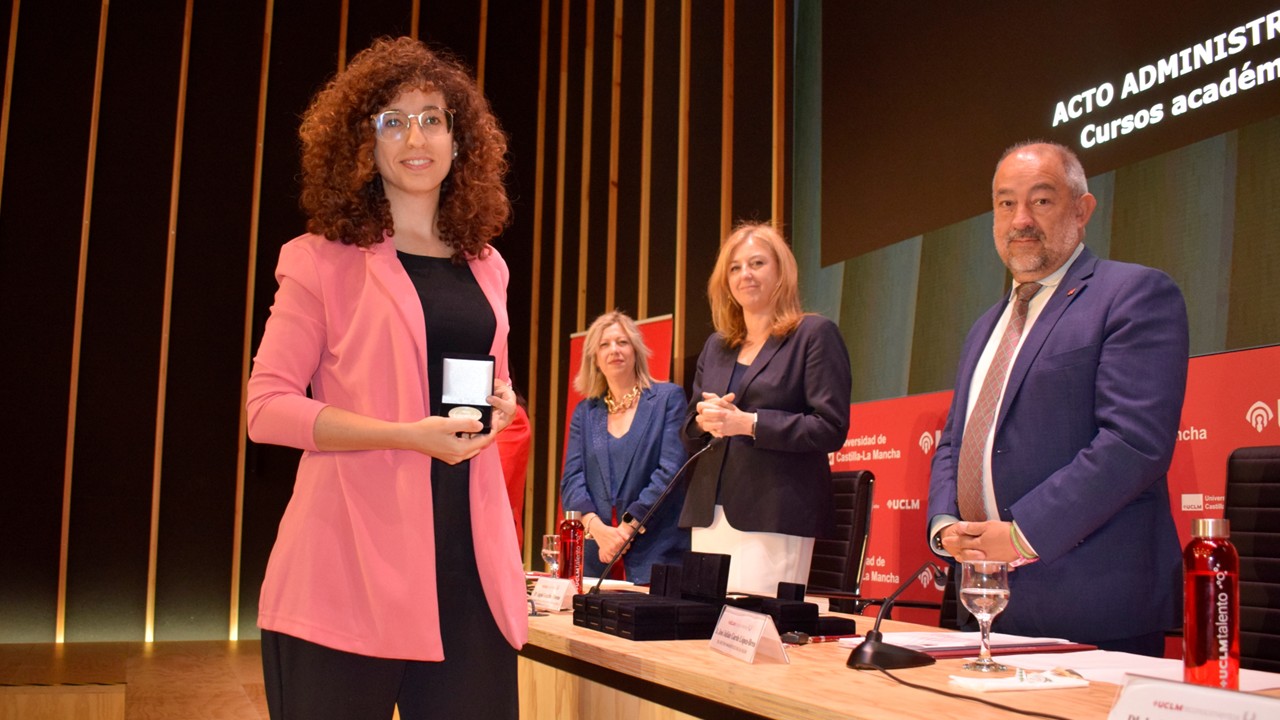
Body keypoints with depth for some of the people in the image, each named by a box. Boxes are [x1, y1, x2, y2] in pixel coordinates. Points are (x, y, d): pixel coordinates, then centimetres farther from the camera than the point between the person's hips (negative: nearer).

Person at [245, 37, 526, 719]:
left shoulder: (486, 268, 15)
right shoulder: (323, 260, 1)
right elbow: (268, 405, -5)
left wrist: (500, 405, 5)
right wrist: (410, 435, -16)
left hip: (467, 555, 5)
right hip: (351, 560, -4)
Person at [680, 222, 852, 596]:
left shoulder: (815, 334, 1)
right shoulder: (716, 345, 20)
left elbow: (831, 428, -9)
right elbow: (689, 434, 23)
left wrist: (747, 422, -15)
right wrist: (705, 419, -1)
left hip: (774, 519, -6)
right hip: (709, 516, 6)